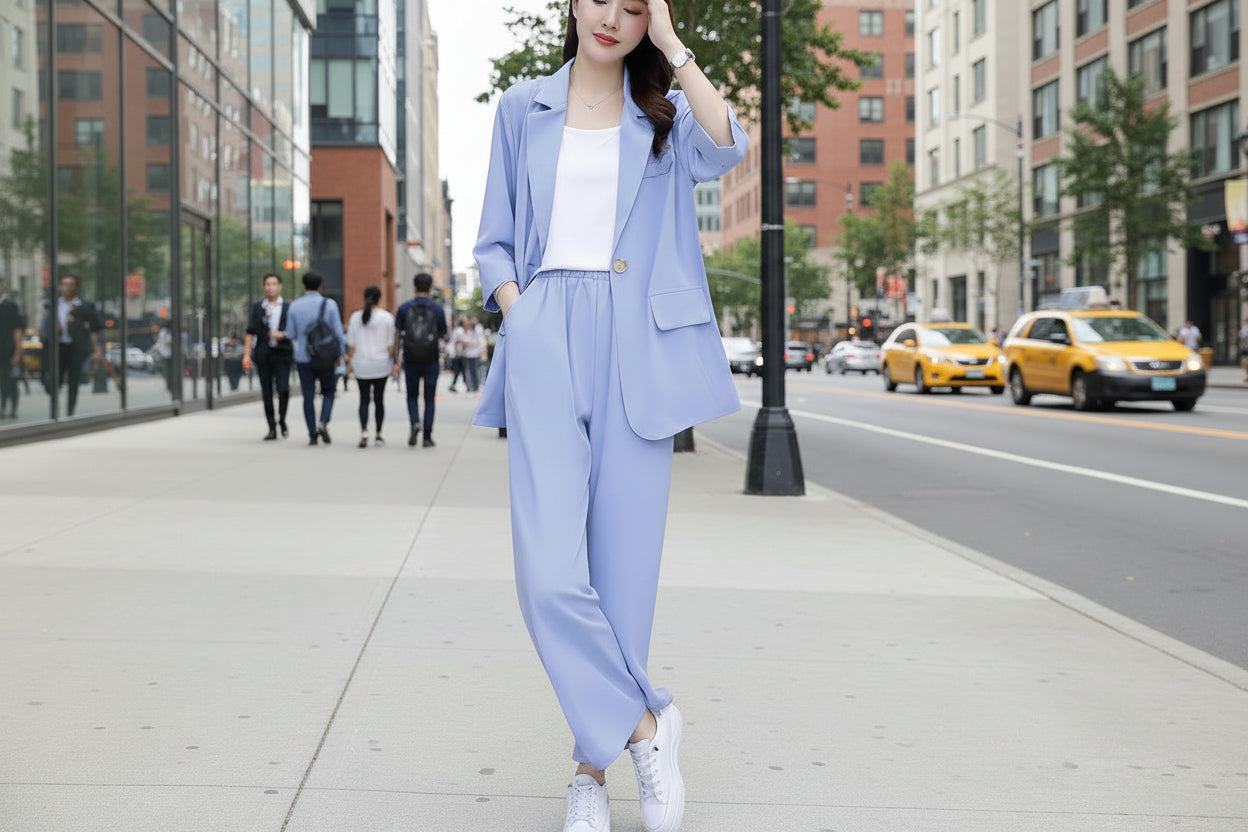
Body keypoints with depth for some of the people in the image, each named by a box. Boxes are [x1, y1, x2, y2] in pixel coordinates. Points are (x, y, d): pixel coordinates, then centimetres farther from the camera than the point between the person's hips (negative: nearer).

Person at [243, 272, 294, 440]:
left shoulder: (288, 307, 6)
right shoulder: (258, 307, 9)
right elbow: (251, 332, 7)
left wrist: (282, 335, -12)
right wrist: (246, 354, 0)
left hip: (282, 352, -2)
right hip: (263, 353, 2)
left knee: (283, 388, -15)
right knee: (266, 392, 3)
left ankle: (282, 419, 10)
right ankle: (272, 428, 11)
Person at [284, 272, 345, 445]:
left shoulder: (295, 306, -1)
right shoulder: (329, 304, -5)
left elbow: (290, 335, 1)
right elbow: (338, 332, -7)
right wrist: (340, 354, 3)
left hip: (303, 358, 1)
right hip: (325, 358, -1)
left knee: (308, 397, 7)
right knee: (328, 392, 15)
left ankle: (312, 434, 5)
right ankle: (323, 422, -8)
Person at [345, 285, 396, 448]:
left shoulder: (356, 317, -1)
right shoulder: (387, 317, -6)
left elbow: (351, 344, 1)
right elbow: (390, 344, -5)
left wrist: (350, 361, 11)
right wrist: (393, 361, 6)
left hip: (361, 366, 1)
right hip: (381, 365, -1)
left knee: (364, 399, 5)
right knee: (379, 399, 8)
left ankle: (364, 432, -15)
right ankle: (378, 435, 13)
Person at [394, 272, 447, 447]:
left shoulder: (404, 308, 1)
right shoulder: (437, 310, 0)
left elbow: (397, 335, 1)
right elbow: (443, 336, 6)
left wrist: (396, 361, 5)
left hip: (410, 360, 1)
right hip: (431, 360, -1)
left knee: (412, 395, 15)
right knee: (429, 398, 7)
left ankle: (414, 423, -10)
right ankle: (427, 436, 4)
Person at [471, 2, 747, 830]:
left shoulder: (665, 114, 14)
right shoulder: (523, 109, 16)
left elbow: (727, 147, -10)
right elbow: (494, 243, 17)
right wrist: (520, 321, 0)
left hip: (637, 348, 0)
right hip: (546, 342, 0)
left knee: (622, 565, -1)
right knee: (551, 573, -14)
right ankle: (646, 722, 5)